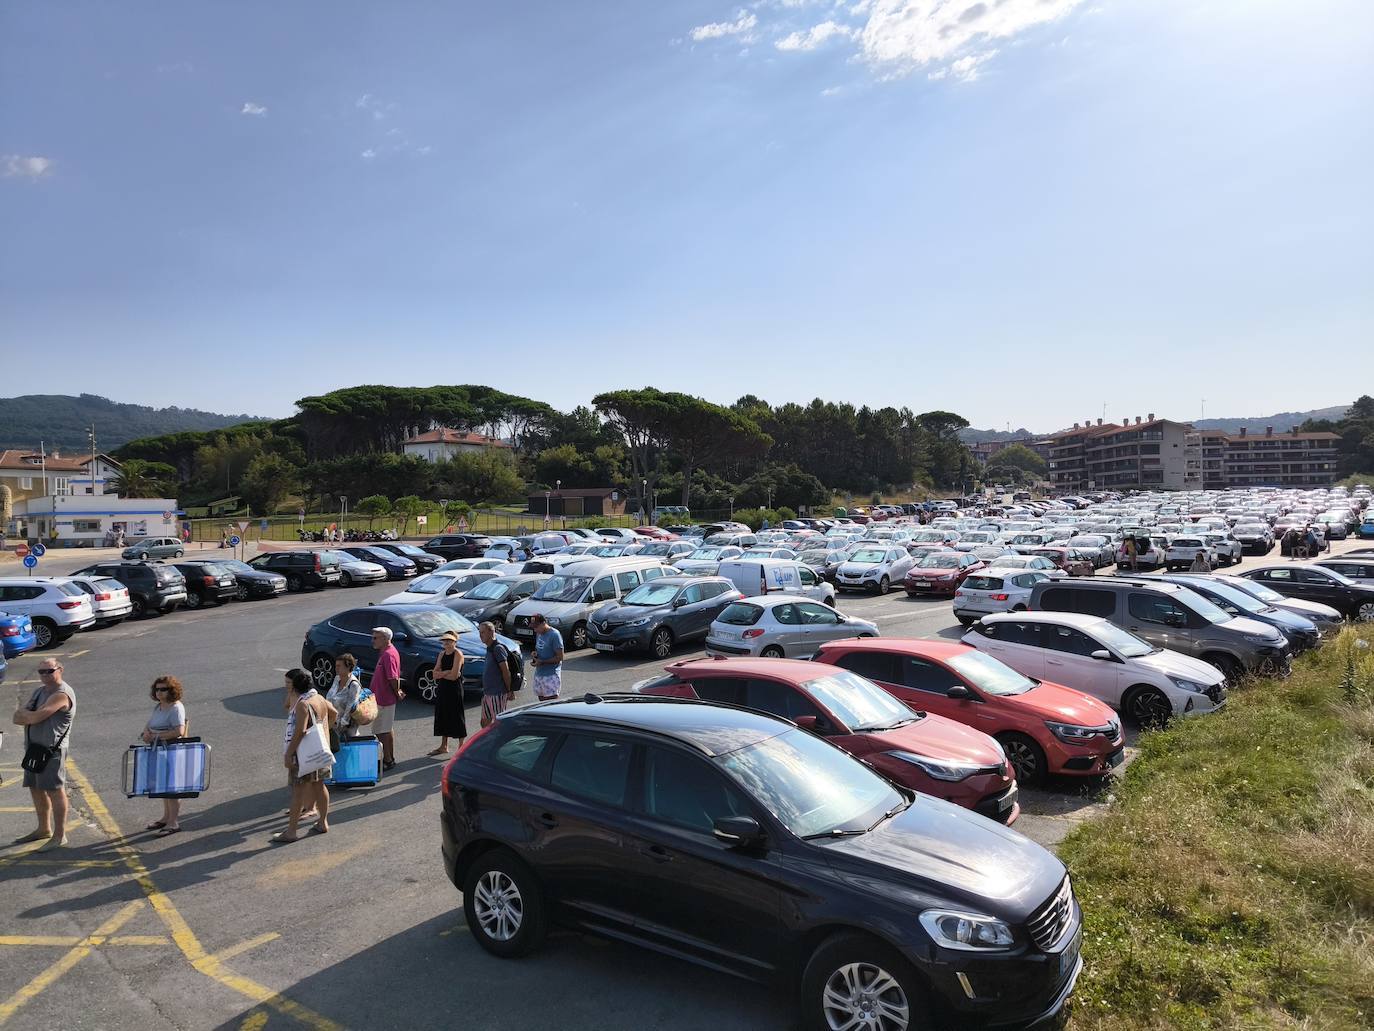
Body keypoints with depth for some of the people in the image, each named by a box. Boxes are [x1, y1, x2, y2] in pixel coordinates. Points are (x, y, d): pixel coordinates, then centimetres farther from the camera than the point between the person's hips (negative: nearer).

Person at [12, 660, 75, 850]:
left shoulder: (61, 694, -16)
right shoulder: (40, 691, 14)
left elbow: (36, 717, -23)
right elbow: (17, 719, 9)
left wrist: (23, 713, -3)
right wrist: (30, 717, -11)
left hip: (51, 750, -10)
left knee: (54, 791, -5)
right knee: (36, 789, 18)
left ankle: (59, 836, 1)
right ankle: (44, 829, 33)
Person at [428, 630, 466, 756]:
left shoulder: (458, 654, -12)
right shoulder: (442, 654, 10)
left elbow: (454, 676, -20)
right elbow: (435, 674, 3)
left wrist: (441, 674, -7)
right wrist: (447, 672, -13)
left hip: (455, 690, -8)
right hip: (443, 689, 8)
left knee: (457, 717, -1)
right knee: (443, 716, 14)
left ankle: (461, 747, 8)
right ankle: (444, 746, 27)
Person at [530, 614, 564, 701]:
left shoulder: (554, 635, -15)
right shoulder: (539, 634, 10)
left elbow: (559, 657, -15)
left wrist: (542, 662, -18)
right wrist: (535, 653, 1)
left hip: (551, 675, -8)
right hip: (538, 673, 8)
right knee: (542, 702, 10)